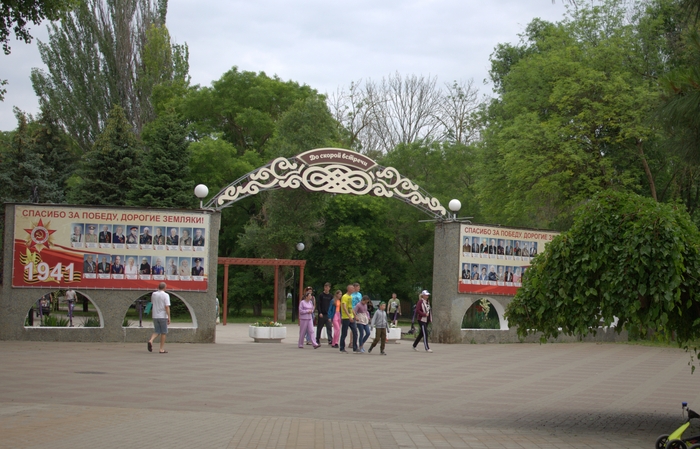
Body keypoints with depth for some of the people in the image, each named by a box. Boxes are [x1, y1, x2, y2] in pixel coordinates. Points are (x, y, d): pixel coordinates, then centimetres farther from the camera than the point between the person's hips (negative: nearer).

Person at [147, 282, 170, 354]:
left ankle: (151, 341, -19)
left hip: (155, 316, 4)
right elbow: (167, 307, -17)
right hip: (163, 316, -4)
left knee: (156, 332, 11)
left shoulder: (153, 294, 5)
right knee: (163, 332, 6)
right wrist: (169, 317, -16)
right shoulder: (166, 295, -10)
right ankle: (162, 349, 6)